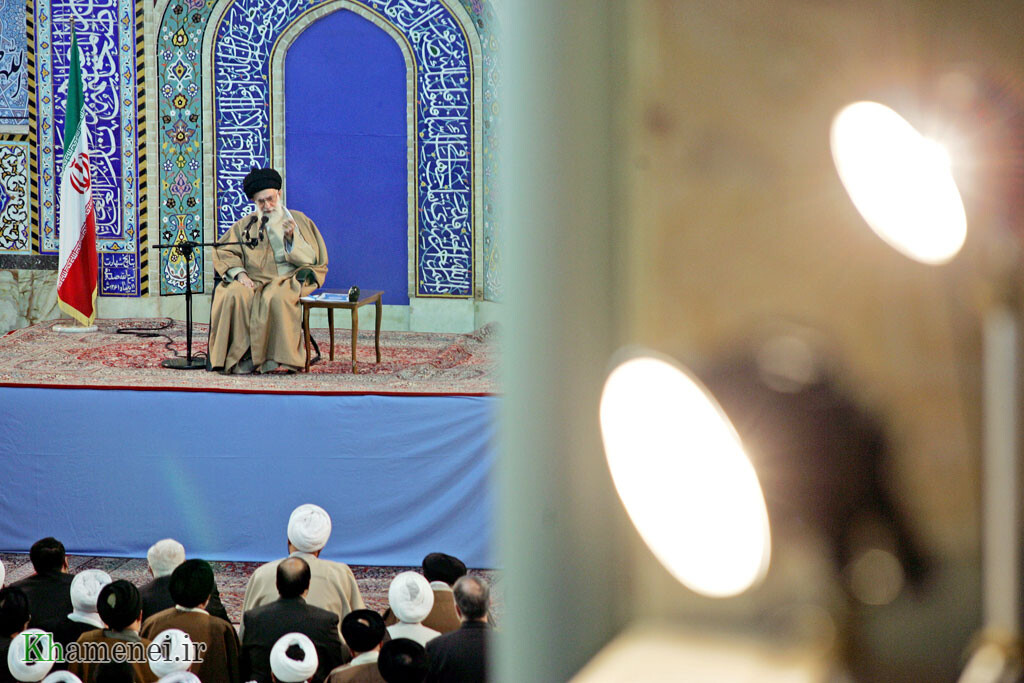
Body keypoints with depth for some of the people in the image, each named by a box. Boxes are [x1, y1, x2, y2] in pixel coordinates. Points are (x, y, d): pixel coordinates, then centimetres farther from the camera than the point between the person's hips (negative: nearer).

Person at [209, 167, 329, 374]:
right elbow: (223, 252, 9)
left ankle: (277, 357, -30)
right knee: (235, 295, -33)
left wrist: (292, 238, -11)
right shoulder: (246, 225, 16)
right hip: (254, 279, 2)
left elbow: (311, 259, 5)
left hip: (289, 279, -2)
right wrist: (238, 272, -9)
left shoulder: (298, 220, 11)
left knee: (277, 297, -39)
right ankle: (242, 356, -27)